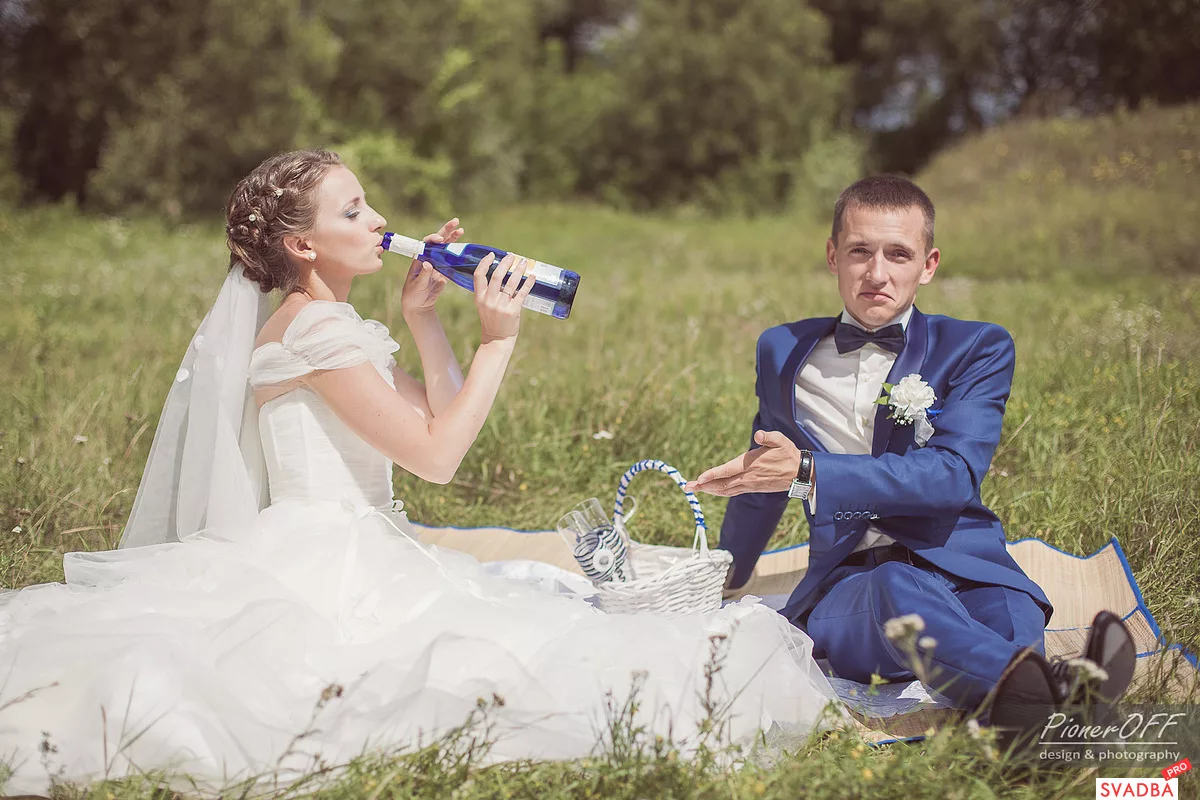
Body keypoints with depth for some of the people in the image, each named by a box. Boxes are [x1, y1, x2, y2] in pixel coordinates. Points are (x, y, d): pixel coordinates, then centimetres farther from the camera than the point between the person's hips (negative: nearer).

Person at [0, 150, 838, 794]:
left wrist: (423, 318, 12)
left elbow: (441, 418, 17)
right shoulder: (314, 328, -13)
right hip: (329, 566, -11)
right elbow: (436, 454, -14)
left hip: (354, 560, 11)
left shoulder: (337, 326, 19)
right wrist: (497, 340, -7)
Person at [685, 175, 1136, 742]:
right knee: (899, 590, -39)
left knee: (1009, 620, -37)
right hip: (847, 581, -1)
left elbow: (954, 474, -8)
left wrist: (808, 473, -16)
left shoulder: (977, 348, 10)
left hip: (960, 565, 1)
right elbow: (764, 482, 35)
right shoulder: (784, 352, 19)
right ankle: (1056, 689, -69)